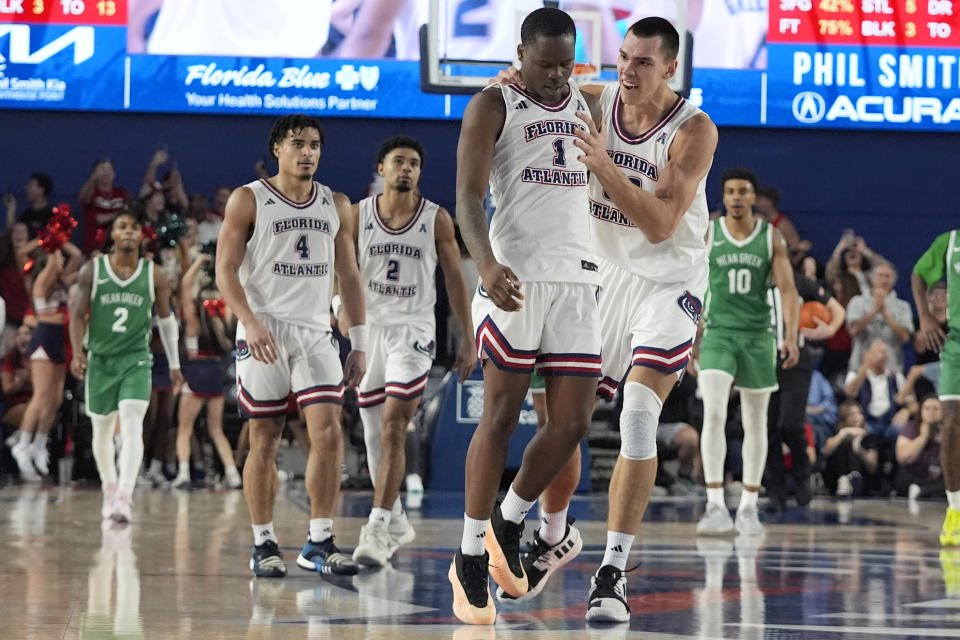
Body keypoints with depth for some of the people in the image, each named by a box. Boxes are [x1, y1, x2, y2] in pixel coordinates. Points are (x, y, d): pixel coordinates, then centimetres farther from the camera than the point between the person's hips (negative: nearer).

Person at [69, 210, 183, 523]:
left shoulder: (154, 275, 0)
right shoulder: (92, 271, -1)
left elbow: (166, 319, 11)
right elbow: (78, 314, -2)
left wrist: (174, 363, 15)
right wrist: (77, 352, -18)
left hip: (136, 360, -2)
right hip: (100, 359, 2)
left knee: (132, 426, -20)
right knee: (102, 430, 12)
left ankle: (124, 497, -29)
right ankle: (109, 490, 33)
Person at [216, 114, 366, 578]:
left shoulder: (336, 205, 11)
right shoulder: (248, 200, -1)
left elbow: (349, 276, 15)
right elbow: (226, 269, -6)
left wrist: (359, 343, 9)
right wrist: (250, 322, -20)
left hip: (315, 333, 3)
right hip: (263, 335, -3)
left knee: (328, 435, -9)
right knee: (264, 442, 0)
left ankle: (319, 543, -3)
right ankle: (264, 544, 9)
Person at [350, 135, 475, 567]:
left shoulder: (436, 219, 0)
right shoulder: (357, 215, 3)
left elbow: (455, 280, 5)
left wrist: (468, 340, 4)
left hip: (412, 330, -3)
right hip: (368, 326, 3)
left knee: (393, 428, -16)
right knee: (375, 435, 9)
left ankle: (377, 527, -19)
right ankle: (395, 523, 25)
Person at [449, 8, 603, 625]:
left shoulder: (588, 106, 15)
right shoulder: (493, 105, -4)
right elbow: (468, 194, -14)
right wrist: (486, 262, -31)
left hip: (577, 280, 5)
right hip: (516, 277, -5)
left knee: (573, 423, 0)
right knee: (501, 417, -5)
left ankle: (507, 526, 22)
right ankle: (470, 559, 4)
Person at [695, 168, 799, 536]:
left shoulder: (771, 238, 0)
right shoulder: (708, 235, -1)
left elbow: (787, 288, -4)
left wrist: (791, 336, -16)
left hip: (758, 336, 2)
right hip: (718, 334, -1)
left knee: (755, 422, 8)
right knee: (713, 415, -18)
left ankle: (749, 506, 20)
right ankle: (715, 505, -22)